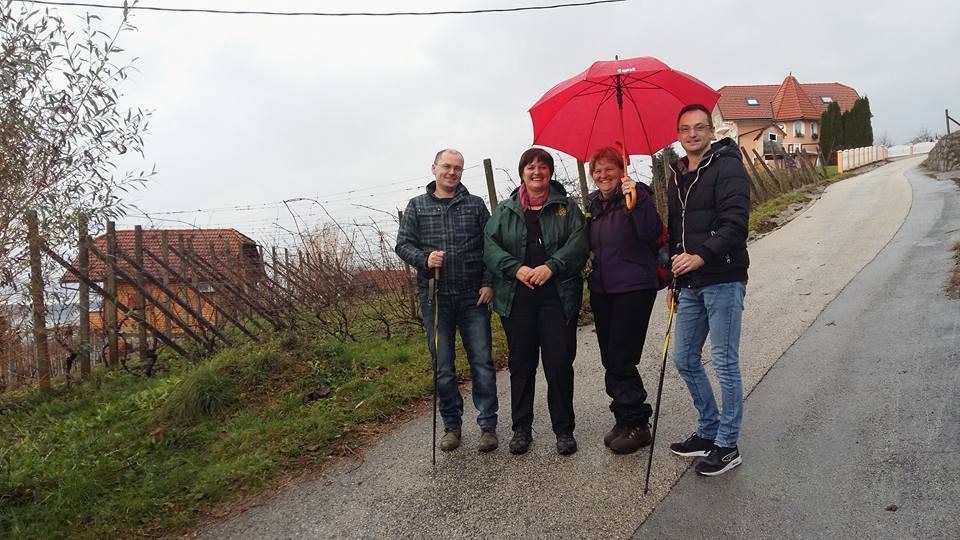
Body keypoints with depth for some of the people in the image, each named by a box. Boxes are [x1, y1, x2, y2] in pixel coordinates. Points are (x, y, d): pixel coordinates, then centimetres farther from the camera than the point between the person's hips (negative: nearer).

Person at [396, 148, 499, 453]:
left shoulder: (475, 205, 7)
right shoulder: (417, 206, 8)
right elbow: (403, 245, 4)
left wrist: (488, 283, -6)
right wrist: (424, 259, -15)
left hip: (473, 296, 0)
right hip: (435, 297, 1)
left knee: (482, 362, 2)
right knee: (443, 366, 7)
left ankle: (488, 425, 14)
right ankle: (452, 425, 21)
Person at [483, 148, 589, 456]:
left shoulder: (566, 207, 8)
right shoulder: (505, 211, 11)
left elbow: (578, 243, -3)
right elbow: (490, 246, 2)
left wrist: (551, 267, -17)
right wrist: (516, 269, -13)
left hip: (558, 296, -1)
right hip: (516, 298, 2)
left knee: (560, 363, 0)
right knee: (521, 364, 9)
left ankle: (564, 429, 16)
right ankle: (521, 428, 22)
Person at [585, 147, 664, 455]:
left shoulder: (637, 195, -7)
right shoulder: (593, 204, 13)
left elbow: (652, 233, -23)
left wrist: (635, 199, -31)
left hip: (634, 288, -7)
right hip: (602, 290, 7)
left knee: (621, 360, -6)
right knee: (610, 358, 11)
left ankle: (637, 425, 9)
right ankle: (624, 419, 24)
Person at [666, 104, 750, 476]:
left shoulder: (727, 168, -7)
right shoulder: (677, 176, 16)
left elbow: (734, 222, -19)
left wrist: (702, 256, -31)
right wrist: (674, 277, 18)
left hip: (723, 280, -8)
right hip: (690, 284, 8)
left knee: (725, 363, 0)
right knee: (685, 360, 13)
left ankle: (727, 446, 13)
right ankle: (709, 431, 29)